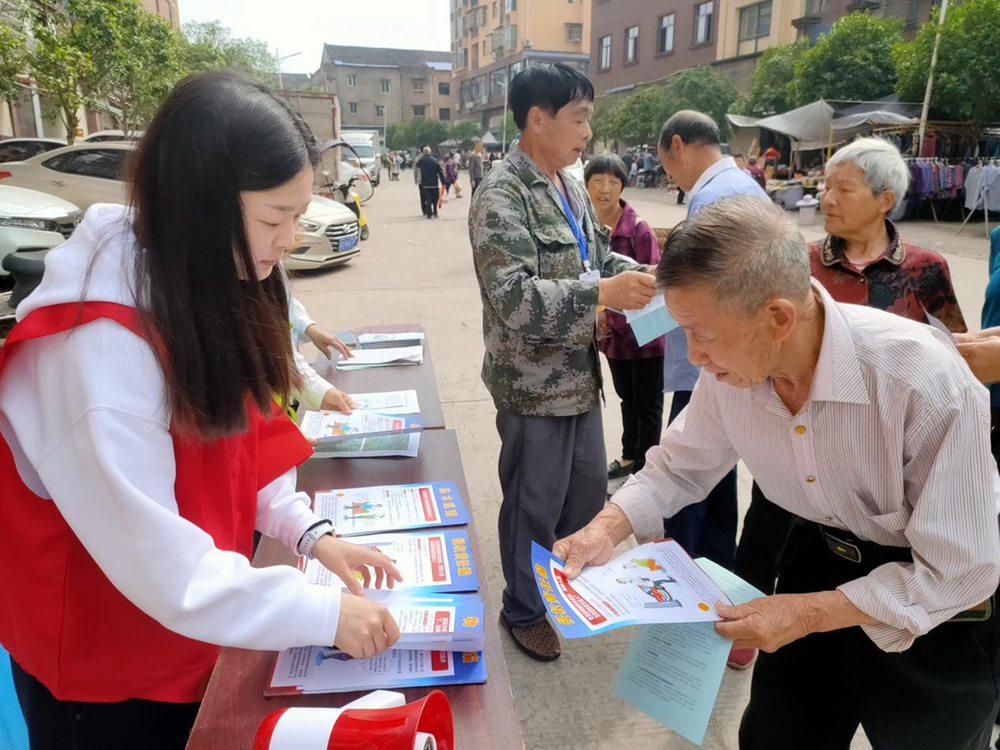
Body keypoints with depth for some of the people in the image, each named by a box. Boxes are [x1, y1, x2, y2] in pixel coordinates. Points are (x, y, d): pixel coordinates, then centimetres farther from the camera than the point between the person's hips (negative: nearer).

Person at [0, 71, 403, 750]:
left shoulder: (205, 291, -5)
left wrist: (309, 533, -9)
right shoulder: (97, 346, -32)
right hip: (106, 670, -7)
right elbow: (159, 564, -31)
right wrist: (323, 613, -26)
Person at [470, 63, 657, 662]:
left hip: (580, 373, 9)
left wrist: (634, 273, 0)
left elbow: (596, 253, 20)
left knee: (590, 488, 21)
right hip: (534, 382, -8)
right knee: (535, 502, 8)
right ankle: (524, 610, 31)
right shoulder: (502, 196, -18)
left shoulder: (571, 186, 9)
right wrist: (603, 293, -31)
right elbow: (515, 298, -26)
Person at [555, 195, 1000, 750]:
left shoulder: (928, 383, -34)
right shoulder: (732, 366, -19)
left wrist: (809, 614, -28)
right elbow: (680, 465, -2)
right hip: (822, 555, 4)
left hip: (936, 600, -4)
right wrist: (608, 529, -17)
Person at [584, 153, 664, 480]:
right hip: (613, 330, 6)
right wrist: (597, 314, -1)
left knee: (647, 404, 8)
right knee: (627, 397, 23)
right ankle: (630, 457, 41)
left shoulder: (638, 229, -19)